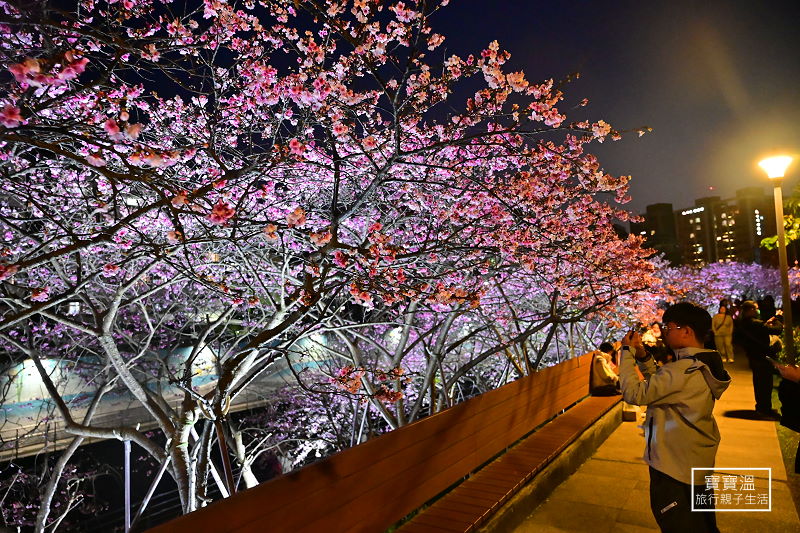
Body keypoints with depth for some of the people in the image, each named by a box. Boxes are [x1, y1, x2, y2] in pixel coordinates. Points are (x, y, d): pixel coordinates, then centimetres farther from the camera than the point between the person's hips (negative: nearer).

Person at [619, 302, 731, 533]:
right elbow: (660, 385, 9)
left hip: (675, 466, -9)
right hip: (699, 460, 10)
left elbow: (634, 393, -31)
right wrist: (643, 357, -3)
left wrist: (627, 352, -22)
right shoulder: (704, 365, 1)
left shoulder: (682, 371, -30)